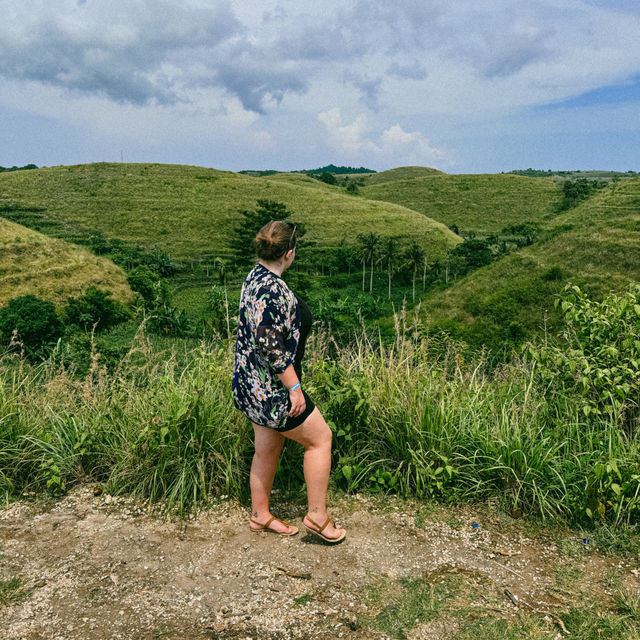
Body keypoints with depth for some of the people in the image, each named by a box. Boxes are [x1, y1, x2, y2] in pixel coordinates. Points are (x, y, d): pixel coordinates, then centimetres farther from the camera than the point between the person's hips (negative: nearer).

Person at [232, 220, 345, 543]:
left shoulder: (256, 277, 8)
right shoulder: (272, 288, -24)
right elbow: (270, 344, -28)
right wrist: (294, 388, -21)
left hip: (255, 384, 10)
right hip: (270, 386, -10)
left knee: (268, 447, 19)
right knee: (320, 438, 3)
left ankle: (260, 515, 33)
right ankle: (317, 516, 13)